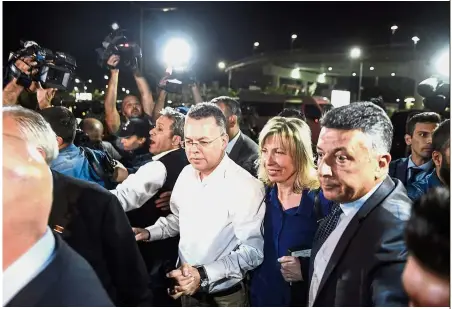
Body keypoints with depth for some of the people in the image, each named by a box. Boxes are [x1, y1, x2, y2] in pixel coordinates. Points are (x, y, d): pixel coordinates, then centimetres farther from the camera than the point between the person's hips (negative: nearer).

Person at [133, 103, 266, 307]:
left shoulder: (246, 187, -22)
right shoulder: (187, 173, -1)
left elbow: (252, 251, -25)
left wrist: (204, 275, -32)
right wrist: (148, 232, -2)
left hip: (225, 296, -6)